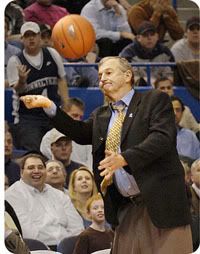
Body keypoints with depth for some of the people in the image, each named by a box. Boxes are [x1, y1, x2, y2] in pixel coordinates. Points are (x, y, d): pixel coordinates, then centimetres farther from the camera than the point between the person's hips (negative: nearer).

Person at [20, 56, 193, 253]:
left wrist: (125, 158, -27)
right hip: (126, 207, 6)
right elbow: (80, 133, 1)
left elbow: (162, 137, -14)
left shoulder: (155, 101, 1)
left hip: (161, 201, -6)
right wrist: (49, 107, -10)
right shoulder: (100, 116, 19)